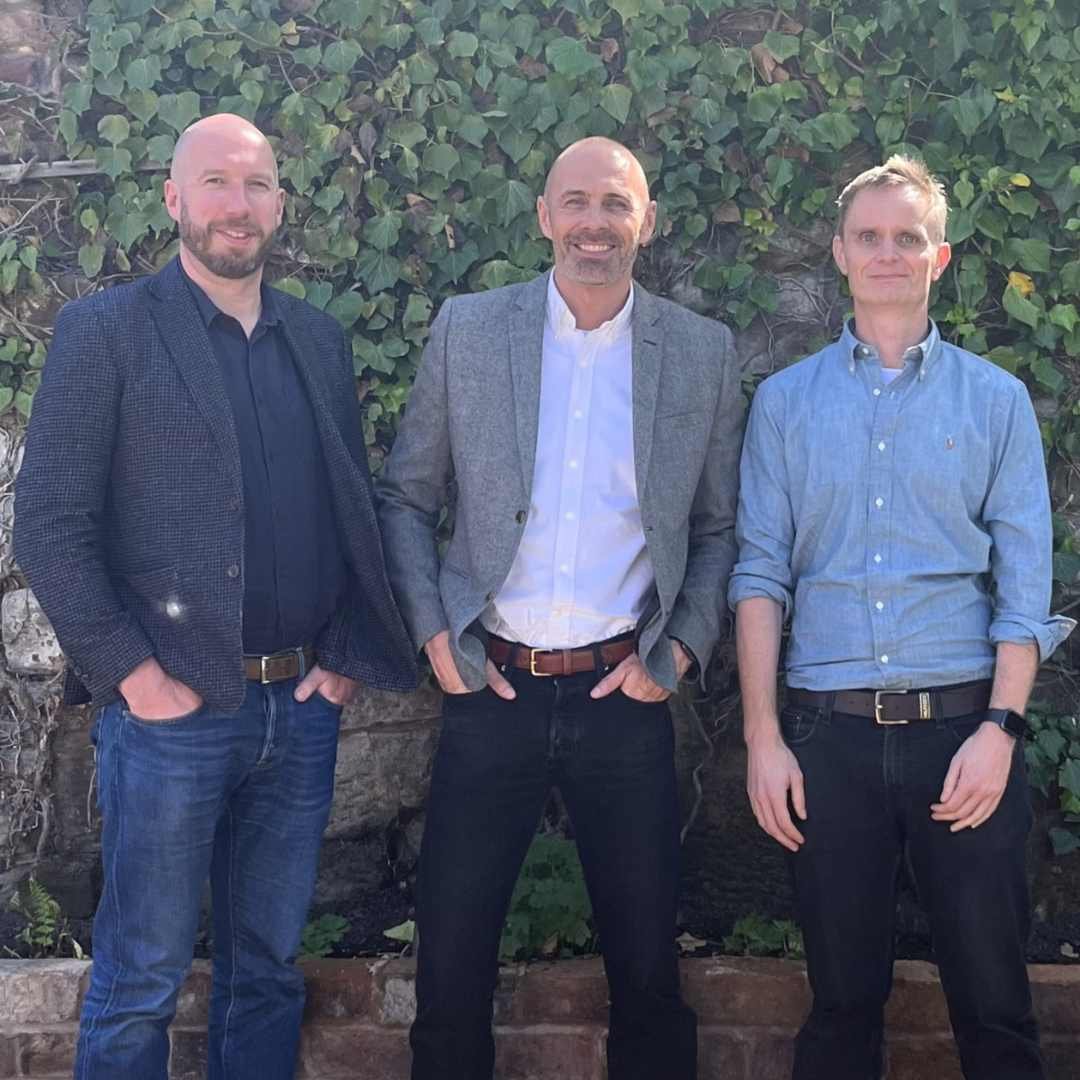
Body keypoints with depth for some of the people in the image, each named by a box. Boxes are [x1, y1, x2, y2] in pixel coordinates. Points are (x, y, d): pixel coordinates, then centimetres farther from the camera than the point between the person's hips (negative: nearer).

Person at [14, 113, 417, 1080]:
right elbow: (50, 526, -8)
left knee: (269, 968, 14)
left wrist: (349, 655, 4)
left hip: (303, 708, 5)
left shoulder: (321, 340, 12)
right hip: (174, 710, -4)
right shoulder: (104, 330, -3)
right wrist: (133, 674, -12)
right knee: (141, 981, 5)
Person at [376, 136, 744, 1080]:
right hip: (491, 689, 0)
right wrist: (433, 633, -3)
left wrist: (680, 650, -3)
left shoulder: (703, 352, 3)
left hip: (625, 694, 0)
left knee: (647, 967, 10)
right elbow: (405, 498, 7)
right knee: (451, 967, 8)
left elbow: (720, 527, 8)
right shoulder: (467, 329, 2)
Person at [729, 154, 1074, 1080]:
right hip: (831, 733, 1)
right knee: (843, 995, 10)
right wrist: (763, 739, -3)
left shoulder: (995, 400, 7)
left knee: (993, 999, 4)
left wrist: (1000, 727, -9)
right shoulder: (785, 402, 9)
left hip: (963, 726, 0)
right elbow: (761, 574, 4)